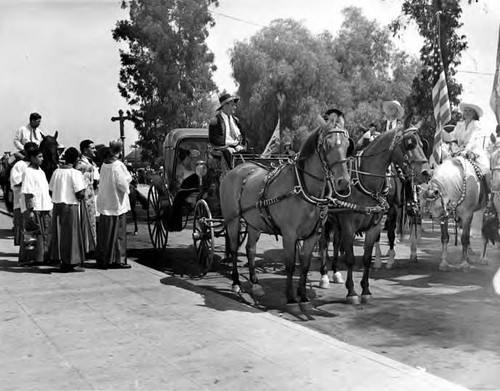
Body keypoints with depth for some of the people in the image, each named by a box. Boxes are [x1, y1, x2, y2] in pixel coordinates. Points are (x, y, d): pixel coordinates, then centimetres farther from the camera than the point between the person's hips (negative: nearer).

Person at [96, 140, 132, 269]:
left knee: (104, 233, 12)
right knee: (118, 233, 2)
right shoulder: (118, 165, -15)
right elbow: (124, 184, -18)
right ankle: (118, 260, 5)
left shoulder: (104, 165, 5)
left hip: (104, 204, 6)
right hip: (117, 204, -6)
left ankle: (103, 259, 18)